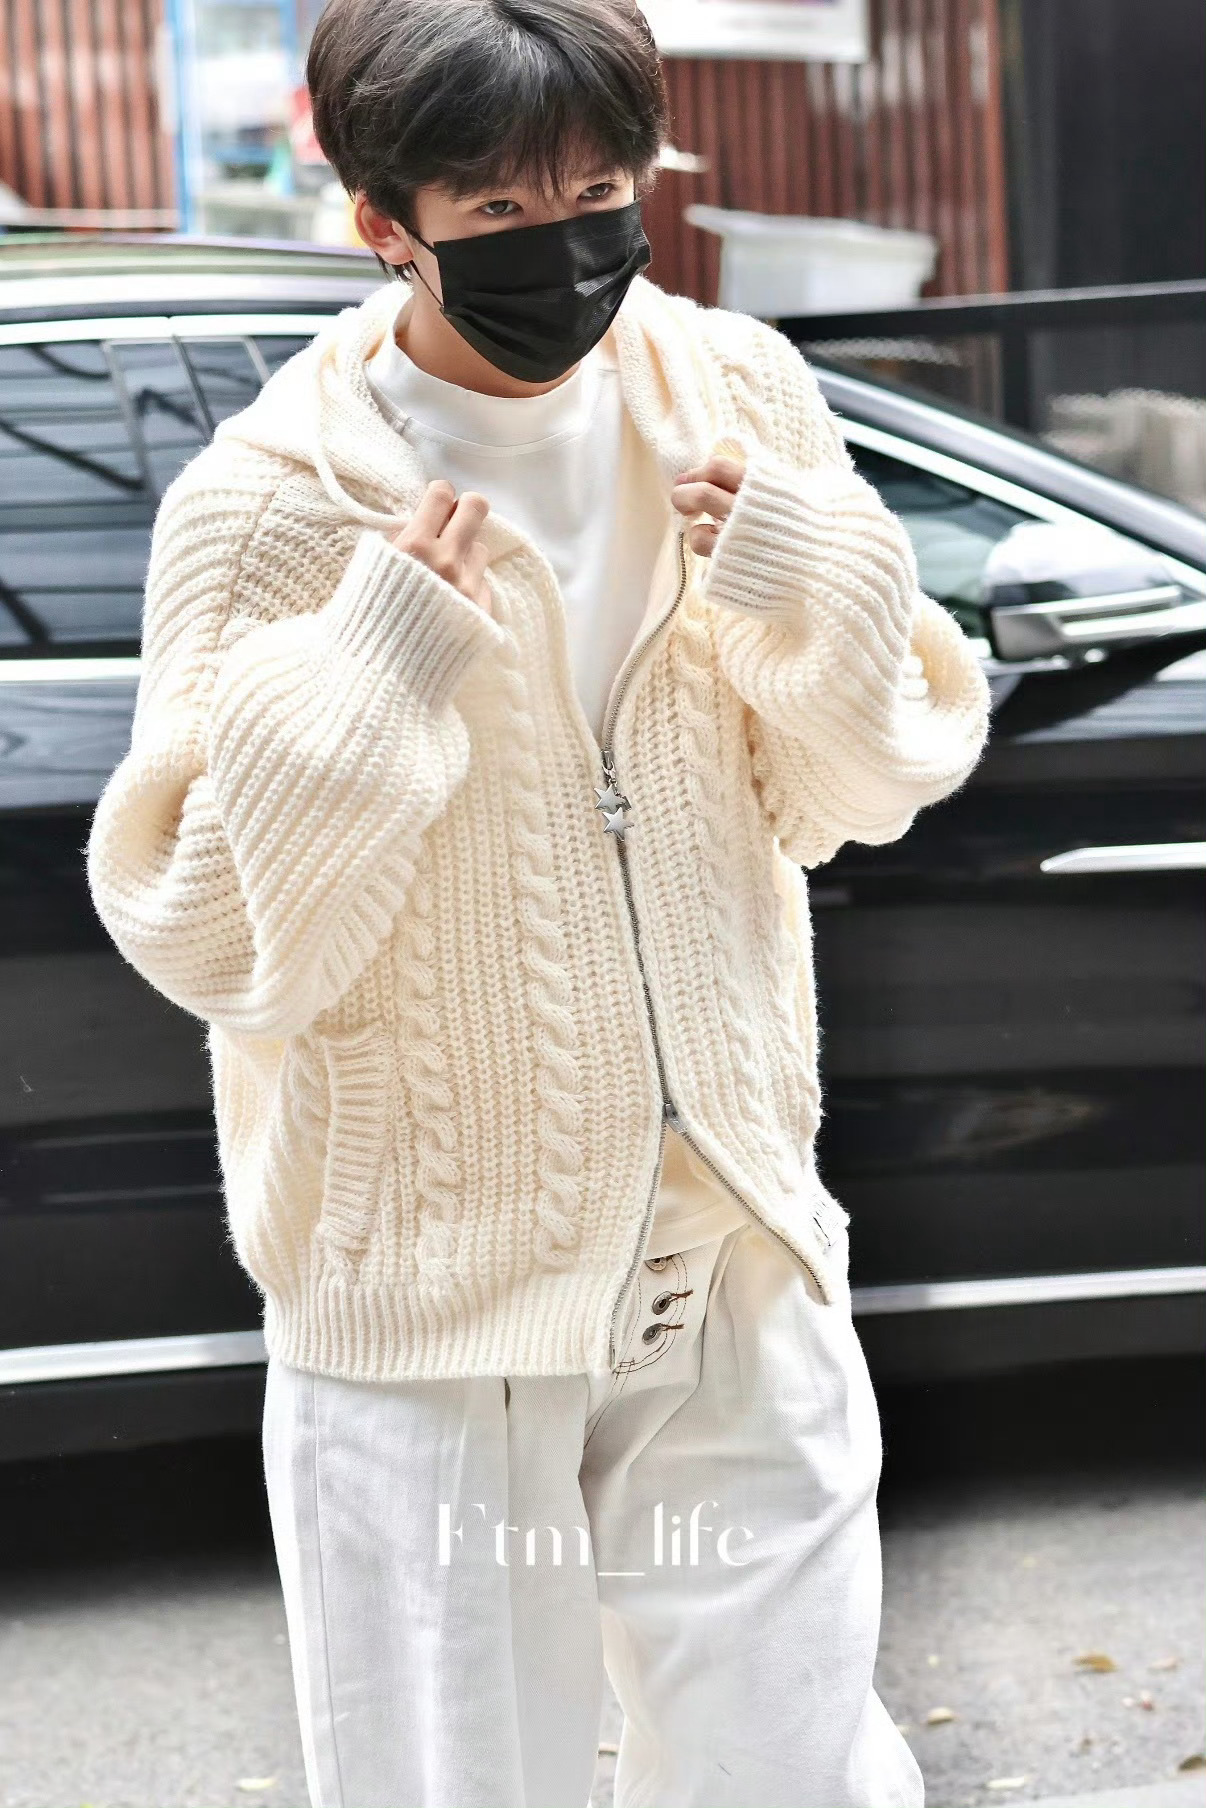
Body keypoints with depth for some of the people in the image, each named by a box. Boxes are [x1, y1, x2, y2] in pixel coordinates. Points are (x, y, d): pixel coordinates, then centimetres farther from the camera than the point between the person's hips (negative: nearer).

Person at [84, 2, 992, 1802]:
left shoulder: (734, 399, -1)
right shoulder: (267, 505, -14)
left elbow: (866, 792, 7)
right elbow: (214, 944, -12)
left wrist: (815, 584, -12)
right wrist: (364, 672, -25)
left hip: (740, 1253, 4)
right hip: (430, 1296, -4)